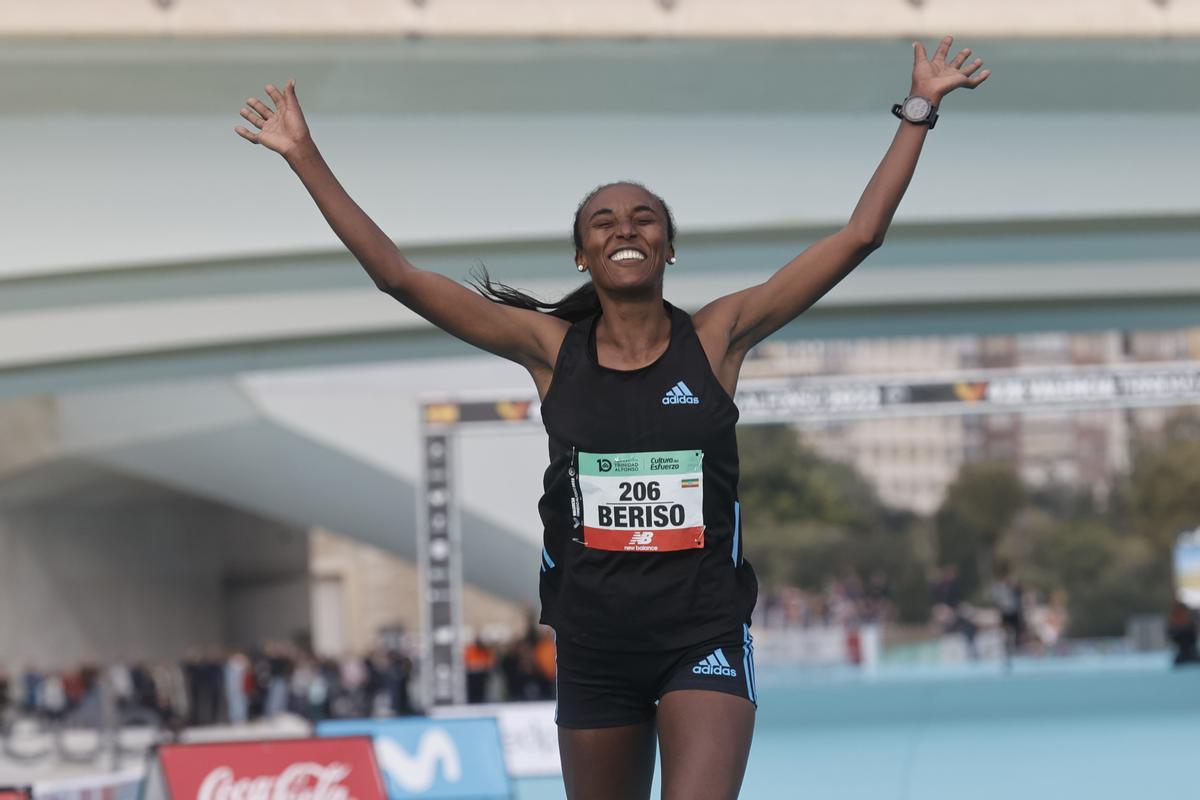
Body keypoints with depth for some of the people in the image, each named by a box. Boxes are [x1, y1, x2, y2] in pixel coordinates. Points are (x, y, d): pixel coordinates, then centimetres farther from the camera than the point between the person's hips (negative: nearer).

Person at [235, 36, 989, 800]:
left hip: (704, 638, -2)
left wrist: (919, 110, -2)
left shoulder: (716, 336, -1)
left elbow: (860, 236, -2)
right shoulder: (551, 347, 1)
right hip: (594, 644, 2)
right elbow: (396, 273, -2)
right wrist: (304, 157, -5)